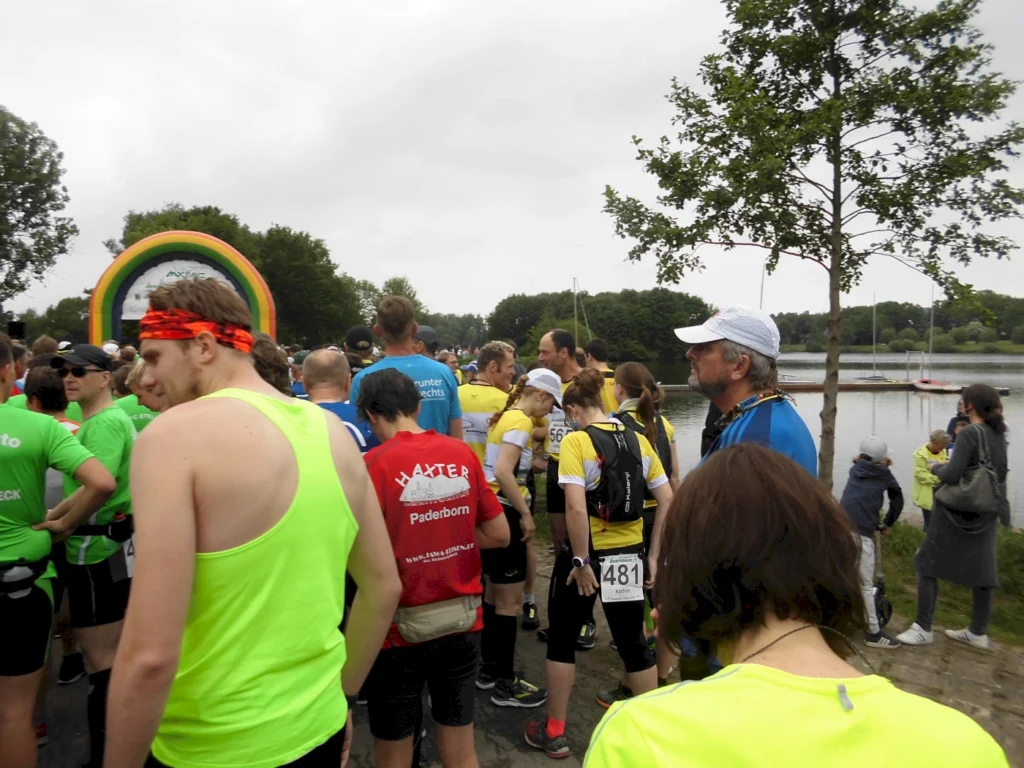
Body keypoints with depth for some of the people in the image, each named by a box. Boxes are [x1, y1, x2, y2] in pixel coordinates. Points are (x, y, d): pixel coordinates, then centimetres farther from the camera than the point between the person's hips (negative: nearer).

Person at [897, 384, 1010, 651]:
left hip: (956, 513, -8)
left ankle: (924, 628, 6)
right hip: (985, 513, 8)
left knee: (927, 565, 2)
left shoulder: (969, 433, -18)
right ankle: (978, 632, 24)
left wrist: (936, 467, -4)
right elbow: (1000, 474, 15)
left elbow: (952, 475, -22)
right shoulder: (999, 433, 6)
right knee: (981, 571, 14)